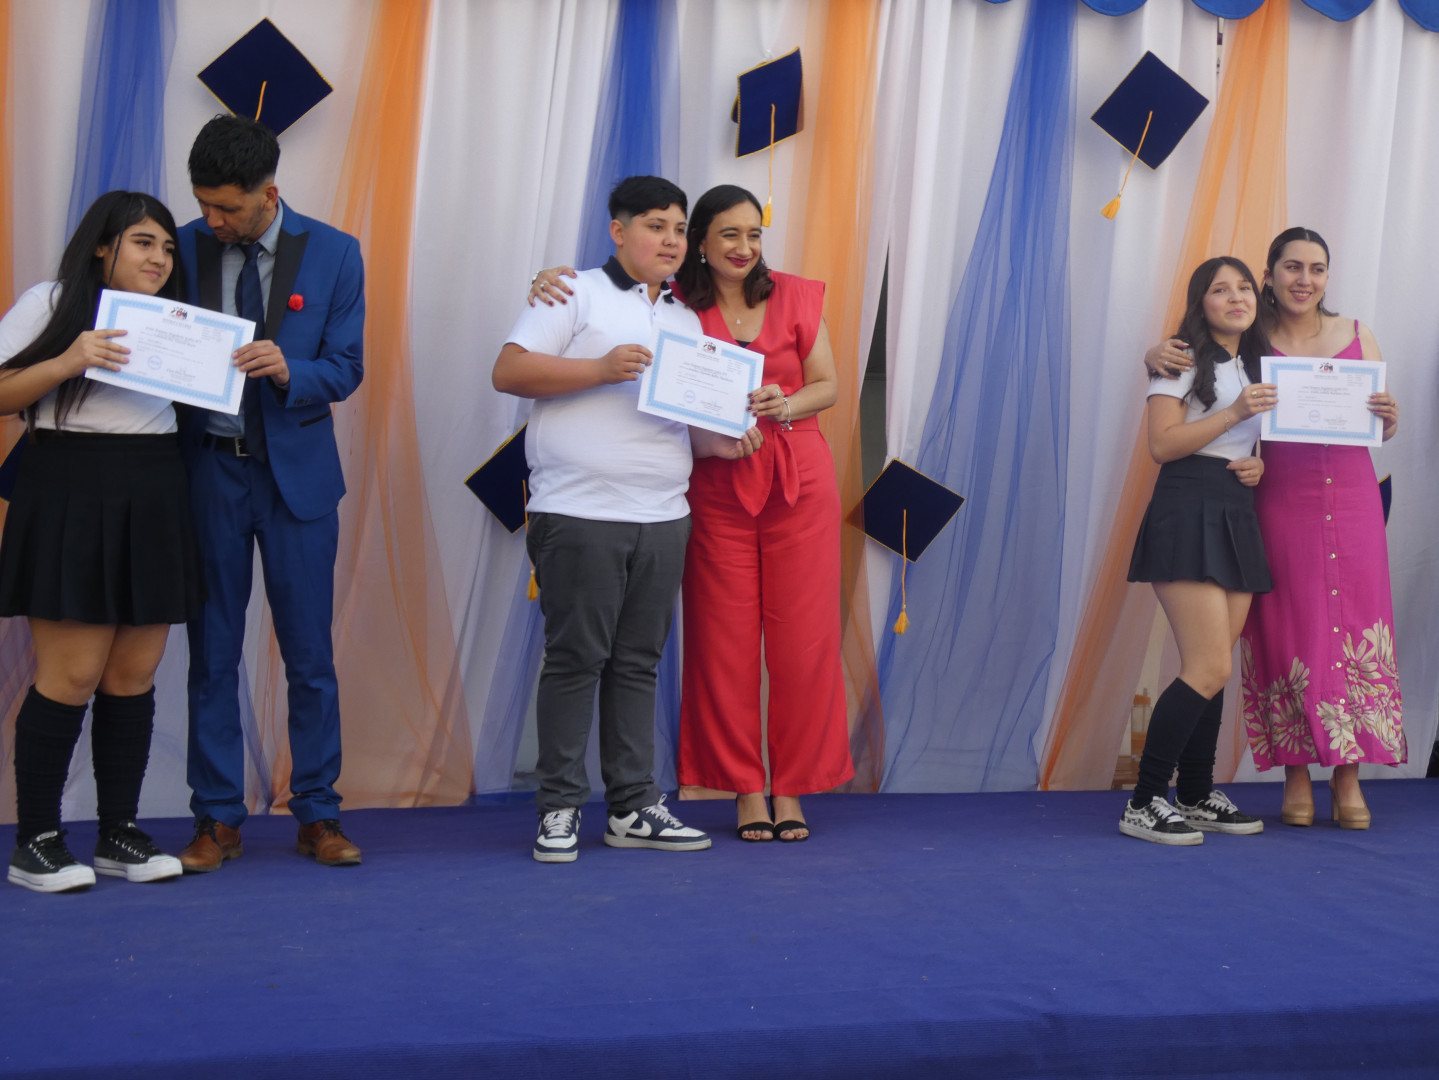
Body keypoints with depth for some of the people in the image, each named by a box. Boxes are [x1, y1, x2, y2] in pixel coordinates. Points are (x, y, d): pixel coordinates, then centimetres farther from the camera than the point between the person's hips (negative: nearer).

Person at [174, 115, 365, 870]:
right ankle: (217, 820, 15)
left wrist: (289, 370, -21)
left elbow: (345, 370, -2)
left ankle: (317, 815, 15)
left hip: (295, 471, -1)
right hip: (209, 468, 1)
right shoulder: (184, 248, 1)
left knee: (309, 653, 4)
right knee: (212, 652, 5)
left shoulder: (332, 253, -1)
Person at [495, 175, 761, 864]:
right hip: (580, 514, -6)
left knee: (639, 661, 8)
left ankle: (633, 807, 14)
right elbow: (508, 371, -8)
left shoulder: (685, 320, 21)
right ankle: (559, 808, 7)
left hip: (663, 518, 6)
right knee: (575, 657, -2)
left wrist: (718, 440, 5)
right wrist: (600, 369, -17)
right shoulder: (575, 293, 1)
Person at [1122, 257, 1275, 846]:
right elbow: (1162, 444, -12)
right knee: (1211, 668, -15)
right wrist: (1234, 413, -17)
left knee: (1210, 668, 8)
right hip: (1188, 513, -8)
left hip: (1237, 520, 8)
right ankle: (1144, 803, -11)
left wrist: (1260, 465, 6)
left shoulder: (1256, 370, 21)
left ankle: (1196, 796, 17)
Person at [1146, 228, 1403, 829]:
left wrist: (1389, 419, -10)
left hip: (1351, 497, 2)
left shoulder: (1356, 337, 9)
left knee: (1354, 629, 0)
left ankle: (1348, 781, 6)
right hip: (1283, 502, -1)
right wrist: (1157, 356, -13)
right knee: (1288, 633, 1)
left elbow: (1382, 429, 13)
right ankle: (1296, 780, 9)